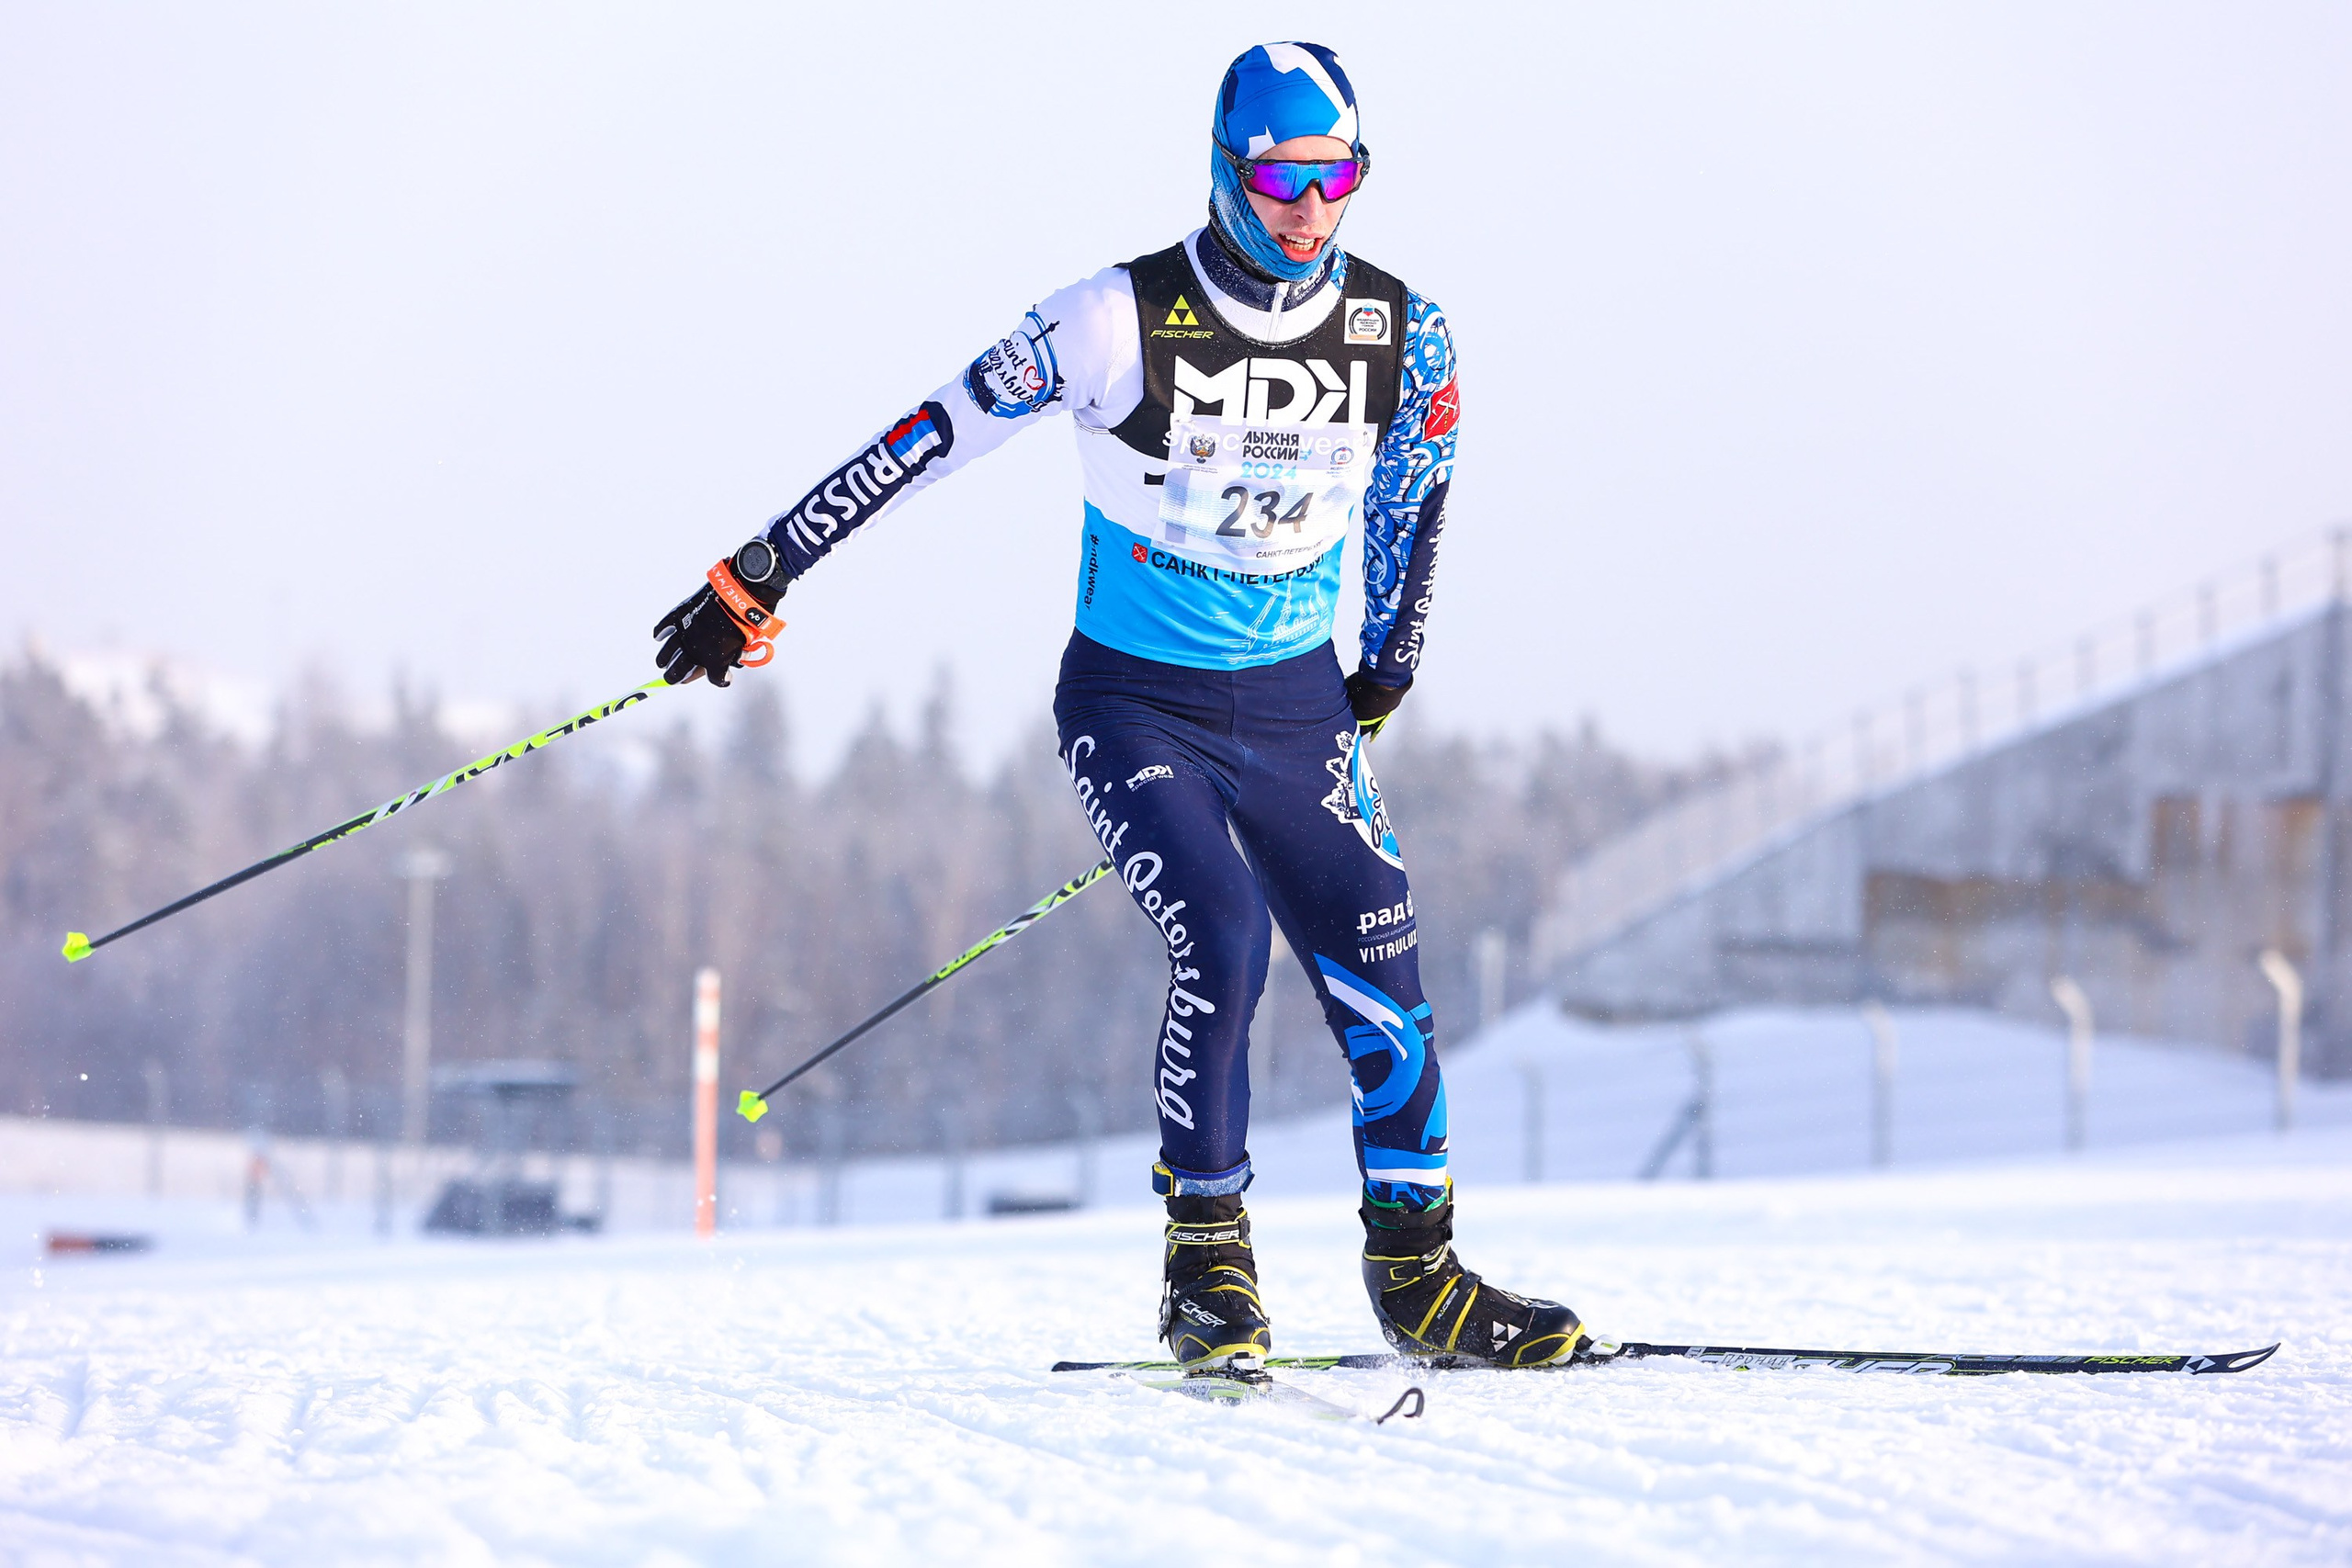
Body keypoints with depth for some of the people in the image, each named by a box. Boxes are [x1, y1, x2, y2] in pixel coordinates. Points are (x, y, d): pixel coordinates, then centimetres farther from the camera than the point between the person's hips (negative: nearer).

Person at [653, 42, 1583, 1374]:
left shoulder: (1402, 338, -6)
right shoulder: (1121, 321, -17)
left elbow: (1414, 502, 14)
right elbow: (936, 436, -10)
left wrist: (1388, 673, 18)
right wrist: (763, 573, -7)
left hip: (1295, 705, 4)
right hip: (1136, 704, -4)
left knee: (1383, 976, -5)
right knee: (1224, 938, -23)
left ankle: (1419, 1279, 11)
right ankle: (1207, 1268, -9)